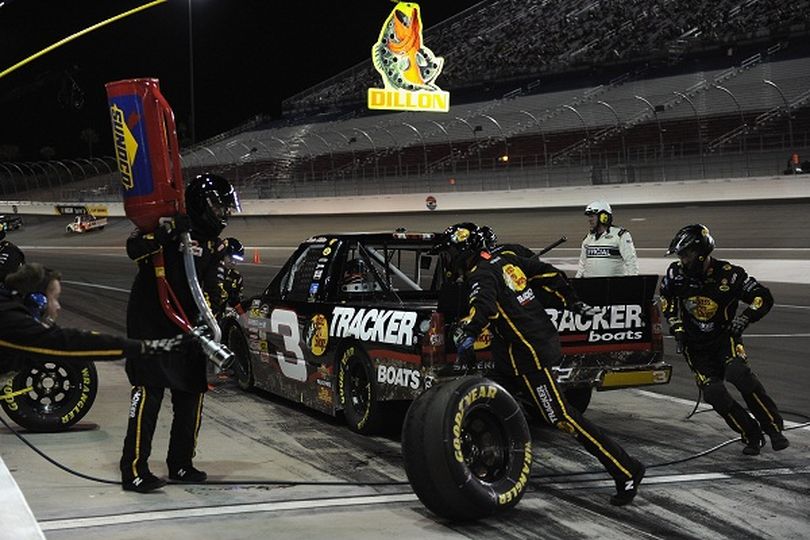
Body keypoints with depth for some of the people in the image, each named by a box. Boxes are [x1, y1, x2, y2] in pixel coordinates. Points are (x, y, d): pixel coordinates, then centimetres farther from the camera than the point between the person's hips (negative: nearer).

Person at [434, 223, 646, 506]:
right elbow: (549, 273, 17)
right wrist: (574, 303, 27)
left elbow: (483, 306, -35)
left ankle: (627, 470, -8)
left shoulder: (480, 275, -14)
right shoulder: (506, 259, 11)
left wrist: (465, 334, -47)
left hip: (529, 354, -10)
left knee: (562, 418, -10)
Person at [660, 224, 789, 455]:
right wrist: (676, 327, 6)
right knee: (714, 393, -14)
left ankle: (774, 428, -22)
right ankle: (752, 436, 1)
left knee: (738, 373, -30)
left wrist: (746, 316, -24)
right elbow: (666, 297, 15)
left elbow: (763, 297, -8)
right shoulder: (677, 273, -6)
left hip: (725, 338, -3)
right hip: (695, 346, 3)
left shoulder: (728, 274, -15)